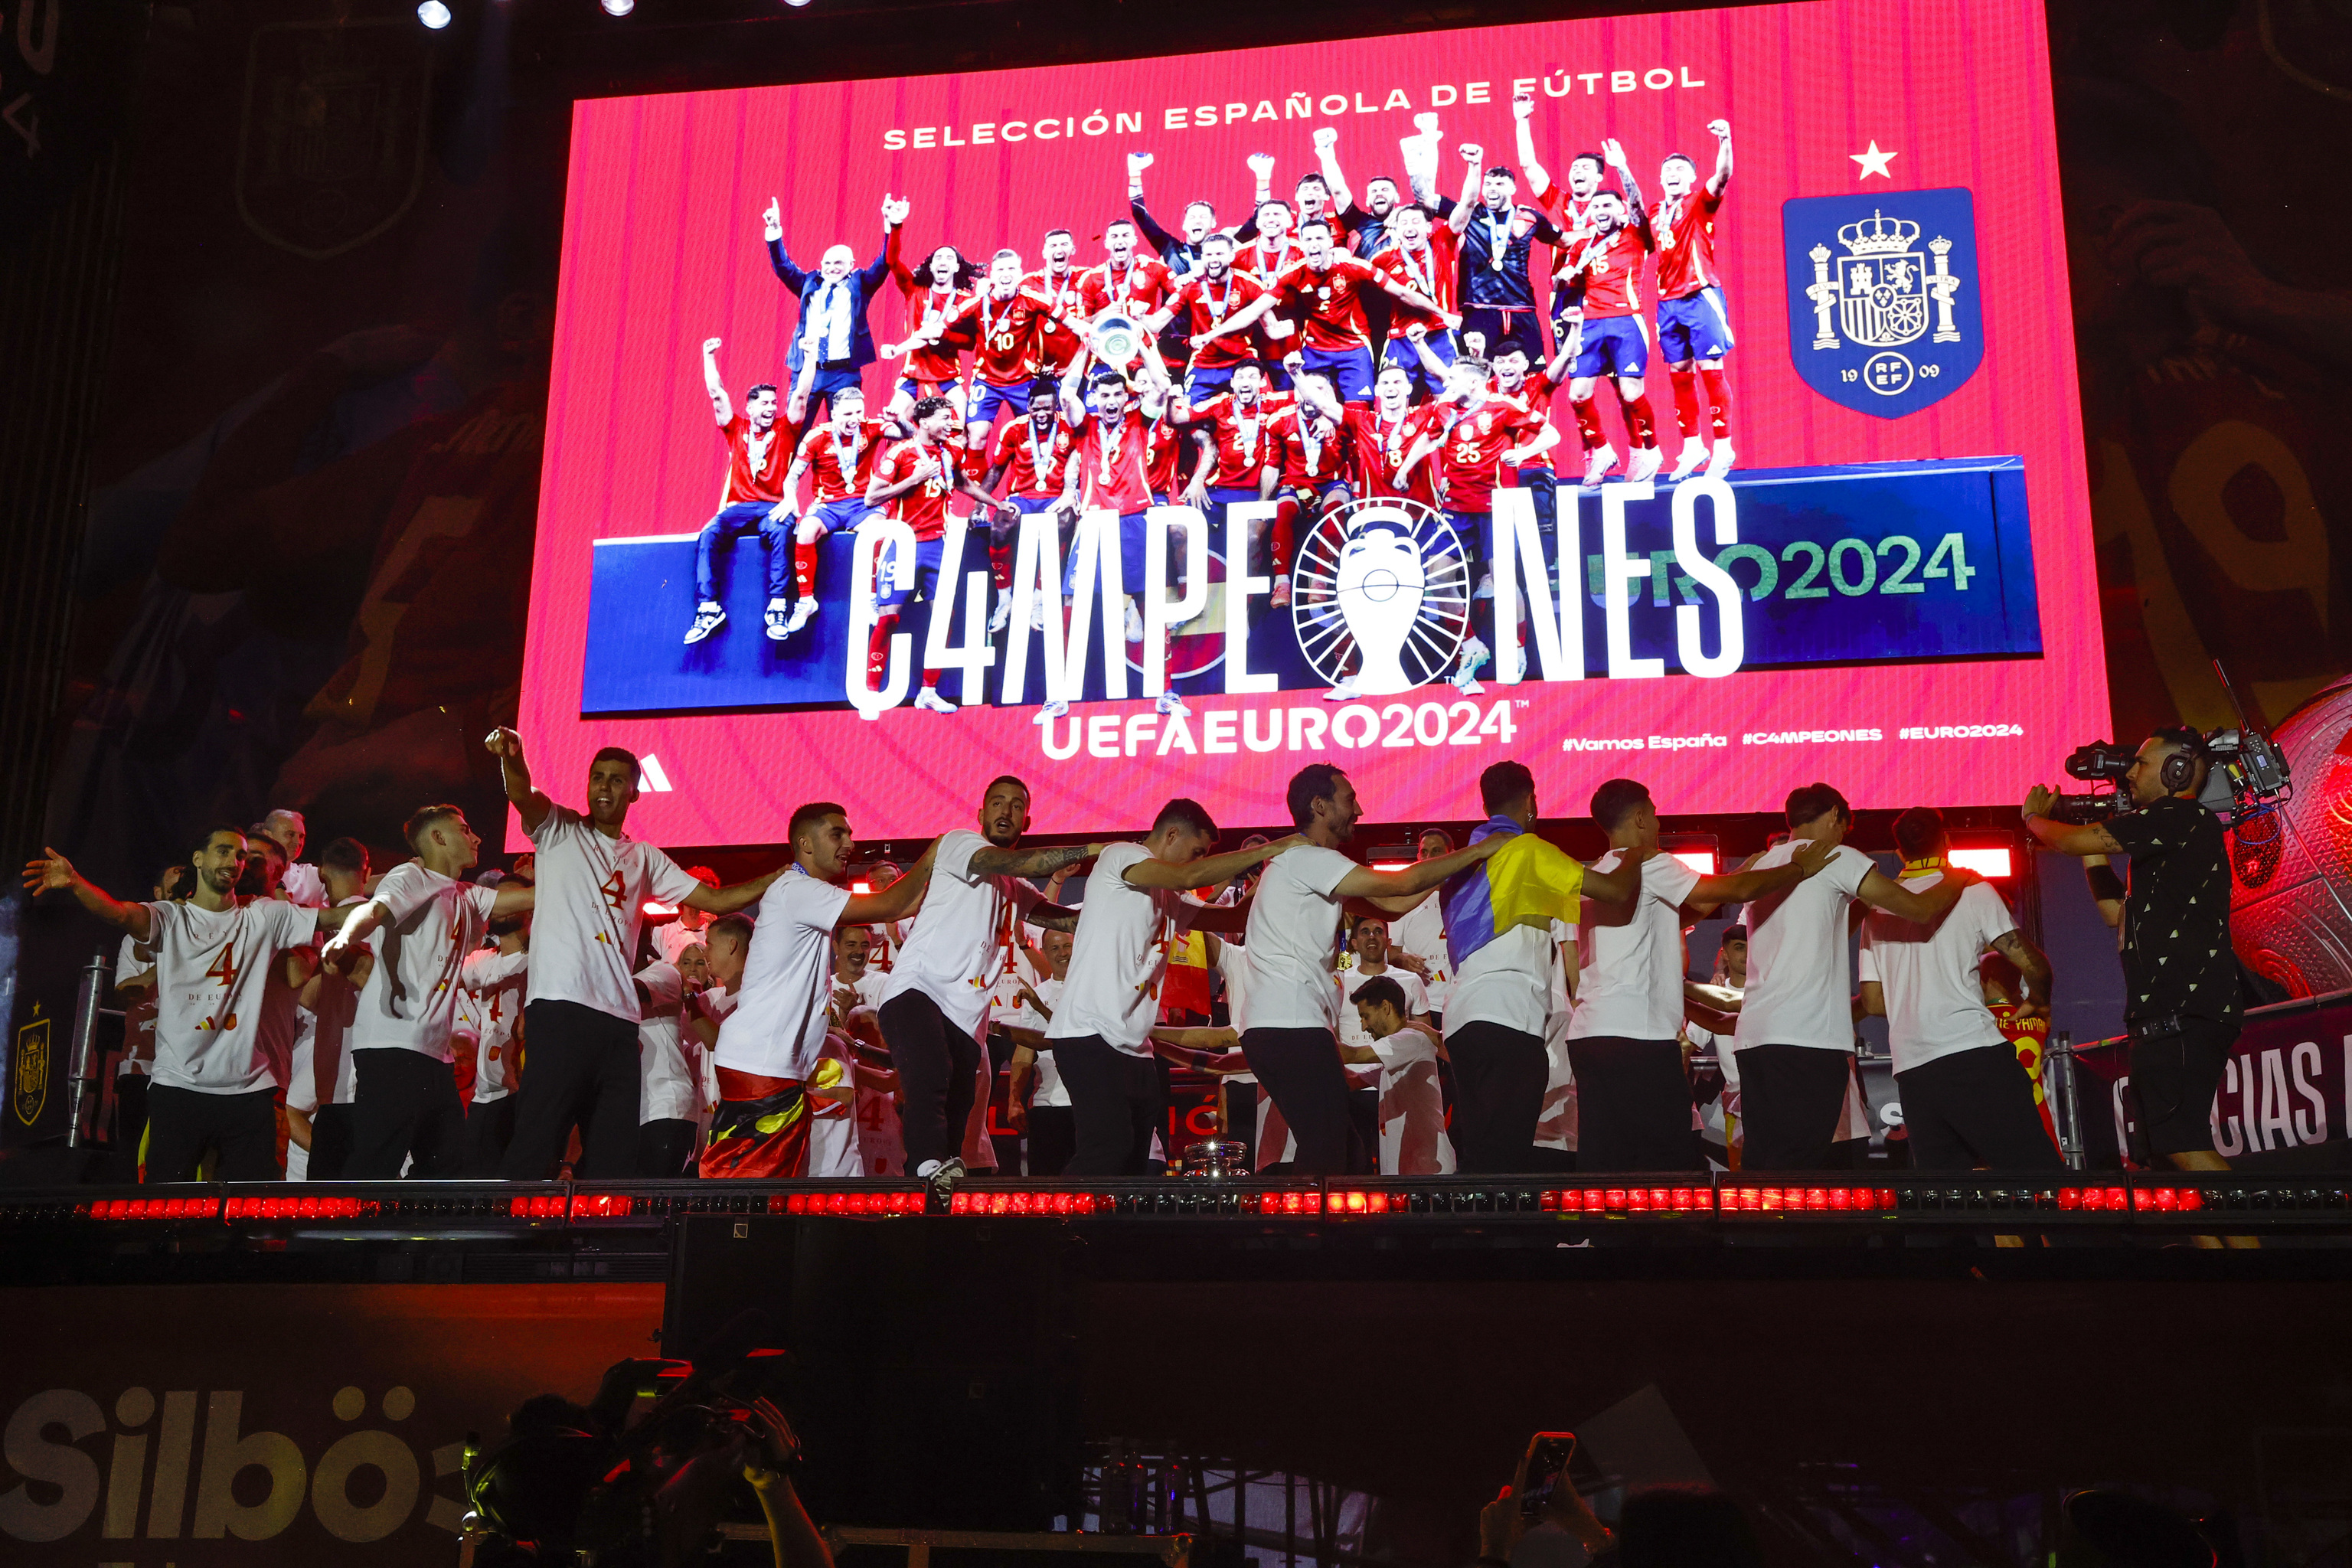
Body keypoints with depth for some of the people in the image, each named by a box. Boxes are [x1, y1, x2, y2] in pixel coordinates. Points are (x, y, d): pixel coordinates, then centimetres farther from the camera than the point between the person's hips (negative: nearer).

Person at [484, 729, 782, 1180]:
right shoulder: (558, 829, 10)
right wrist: (511, 757, -33)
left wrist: (781, 878, 13)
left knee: (614, 1159, 2)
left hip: (619, 1020, 5)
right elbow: (521, 795, -11)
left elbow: (715, 900, 22)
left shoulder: (645, 858, 22)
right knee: (533, 1149, -12)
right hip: (560, 1008, -5)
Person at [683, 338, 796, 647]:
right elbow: (717, 395, 9)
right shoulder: (736, 429, 13)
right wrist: (709, 357, 5)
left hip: (773, 507, -2)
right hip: (738, 506, 2)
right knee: (708, 535, -26)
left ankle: (778, 607, -37)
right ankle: (709, 608, -28)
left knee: (780, 532, -36)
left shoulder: (784, 432, 9)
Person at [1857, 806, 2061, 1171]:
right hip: (1972, 1051, -5)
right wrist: (2038, 1002, 20)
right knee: (2040, 1173, -6)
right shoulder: (1972, 890, 5)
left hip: (1910, 1069, 5)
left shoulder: (1877, 910, 17)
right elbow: (2033, 965, -1)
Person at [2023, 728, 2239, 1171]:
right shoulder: (2180, 837, 24)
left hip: (2180, 1014, -10)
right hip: (2174, 1015, 10)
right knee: (2152, 1152, 10)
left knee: (2182, 1144, -15)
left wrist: (2033, 816, 11)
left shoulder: (2181, 816, -8)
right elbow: (2120, 915, 27)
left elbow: (2073, 842, -10)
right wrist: (2094, 854, 22)